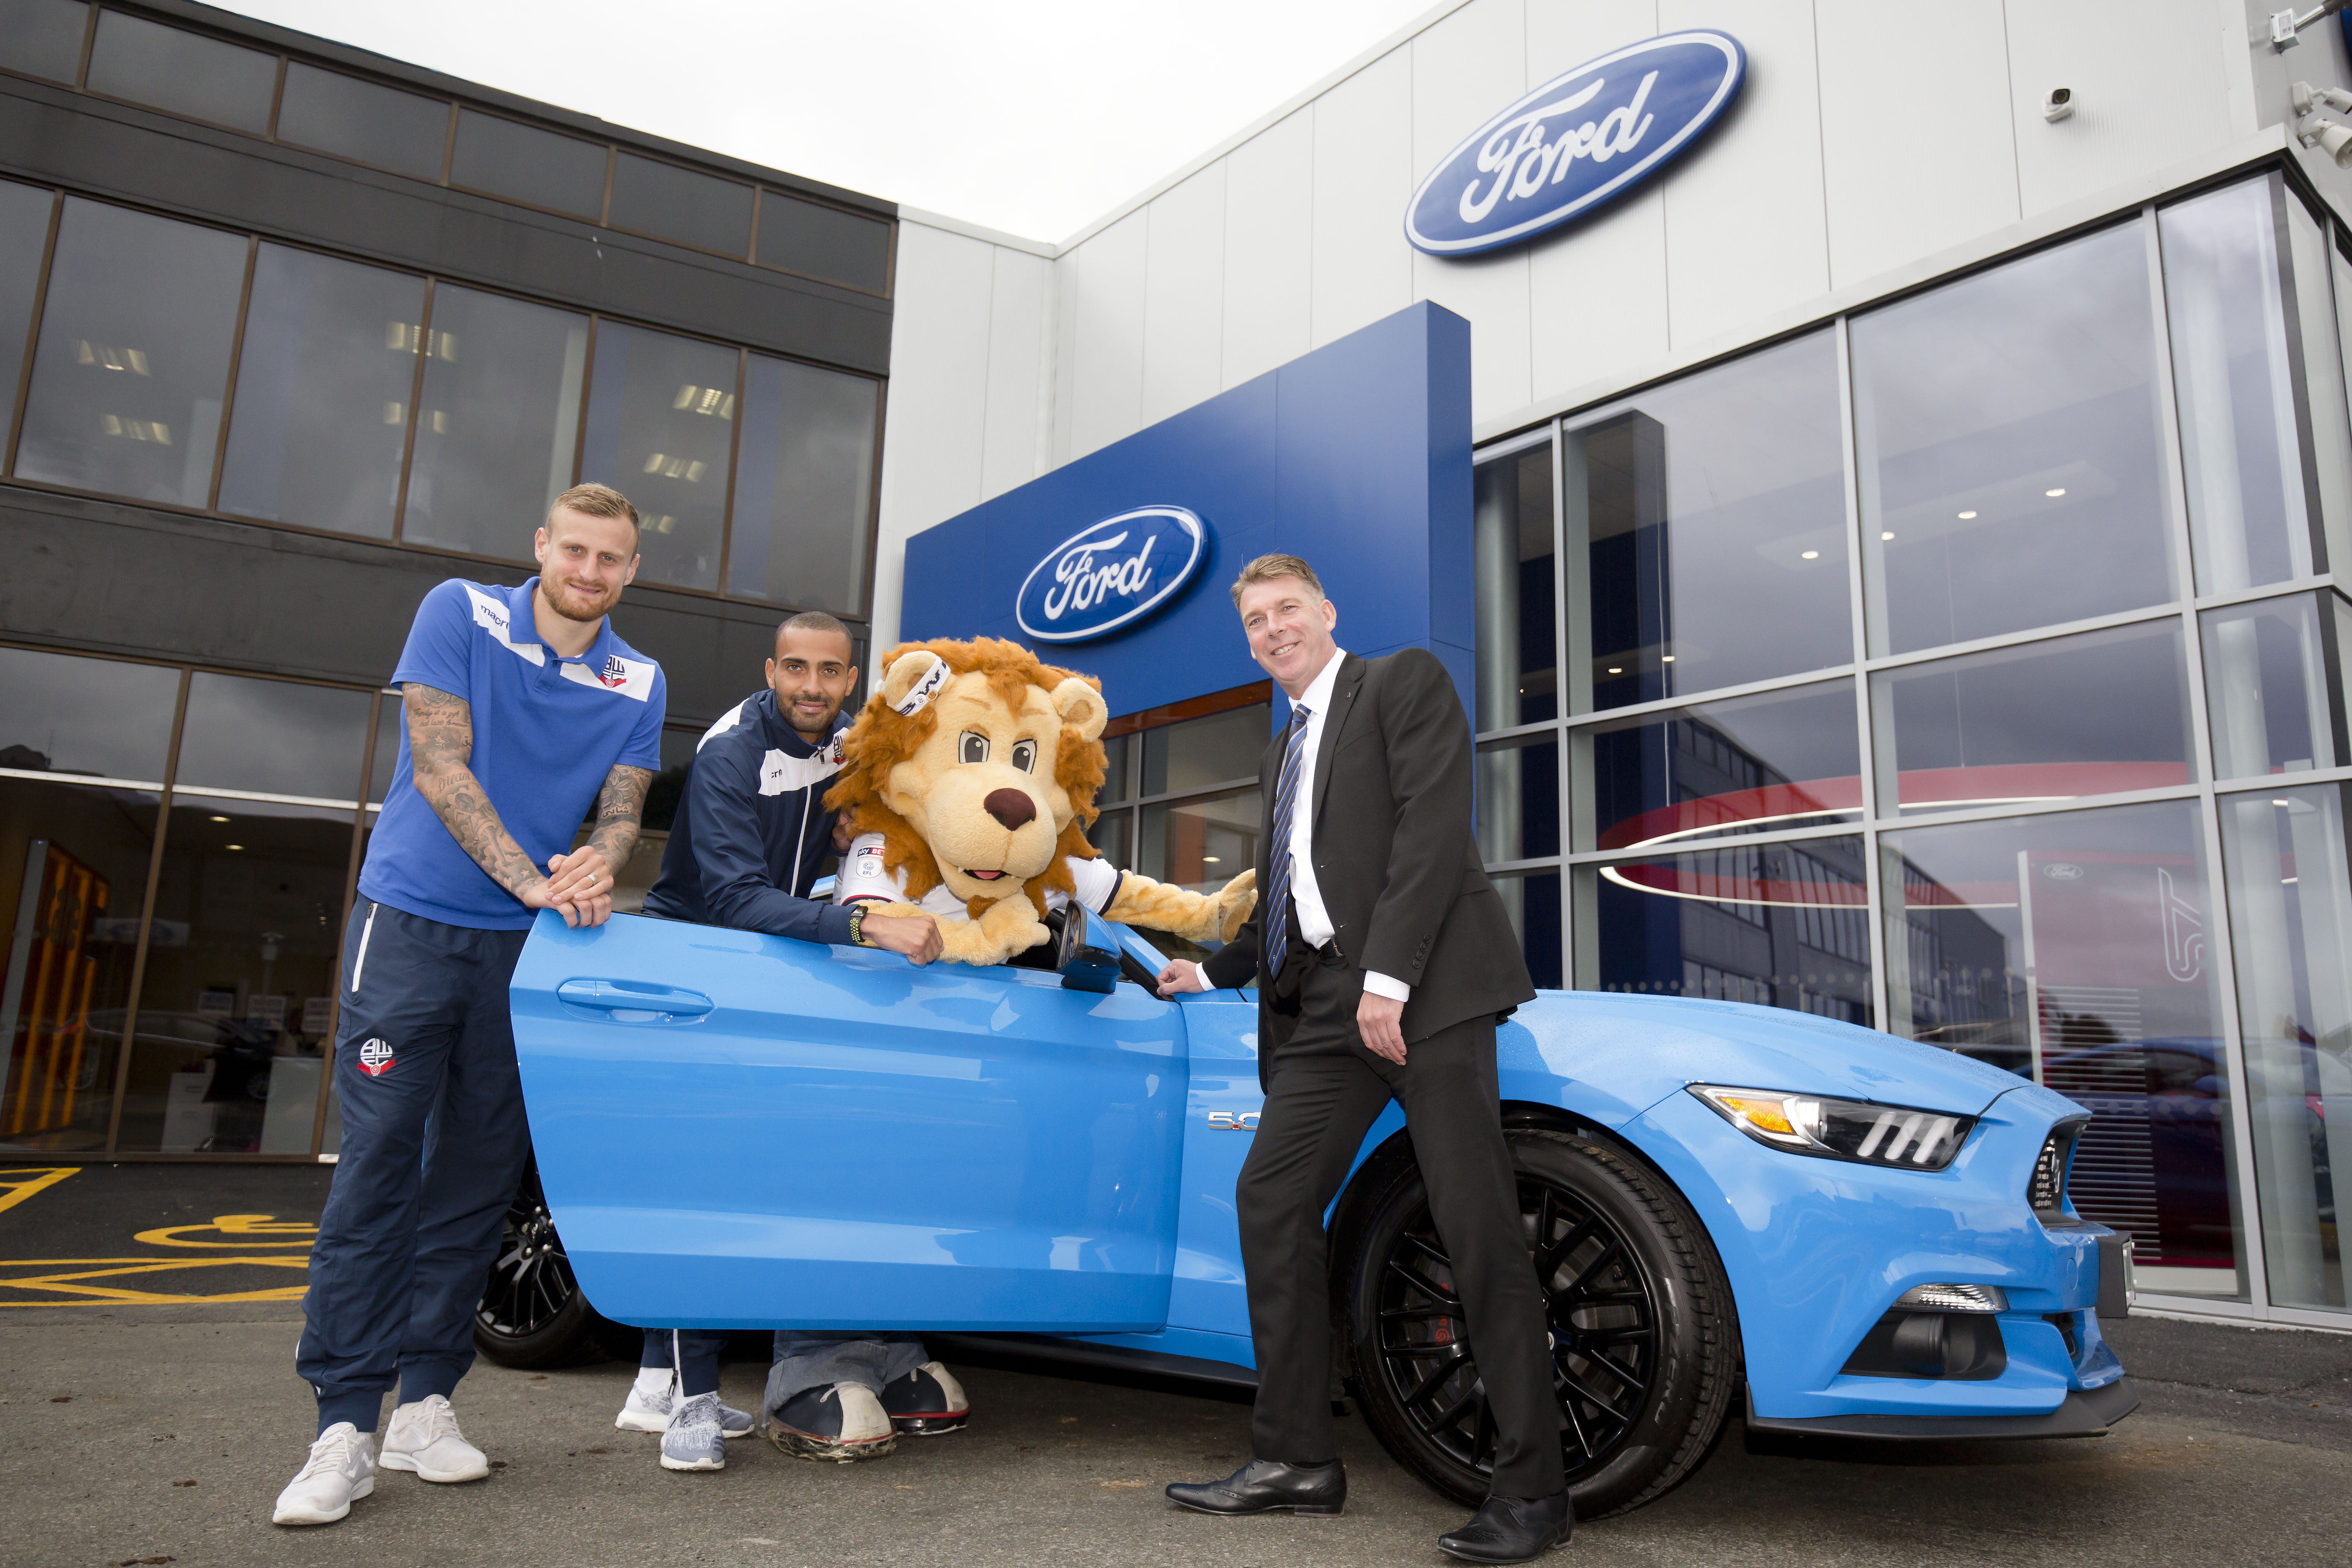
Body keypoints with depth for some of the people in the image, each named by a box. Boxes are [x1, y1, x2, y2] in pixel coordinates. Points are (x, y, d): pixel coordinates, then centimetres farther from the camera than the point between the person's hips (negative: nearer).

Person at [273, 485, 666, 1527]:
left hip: (525, 949, 3)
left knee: (480, 1173, 5)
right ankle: (344, 1426, 0)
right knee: (379, 1160, -6)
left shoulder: (638, 684, 7)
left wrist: (597, 868, -21)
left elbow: (622, 807, 2)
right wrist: (532, 880, -19)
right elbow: (441, 770, -10)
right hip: (412, 922, -3)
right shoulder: (460, 614, -2)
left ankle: (426, 1405, 16)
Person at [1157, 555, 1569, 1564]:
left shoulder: (1404, 684, 5)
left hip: (1423, 987, -8)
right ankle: (1295, 1460, 10)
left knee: (1476, 1222, -8)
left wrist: (1389, 976, -18)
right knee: (1270, 1197, 1)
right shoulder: (1281, 753, 27)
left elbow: (1432, 827, -10)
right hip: (1324, 1005, 8)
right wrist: (1209, 972, 33)